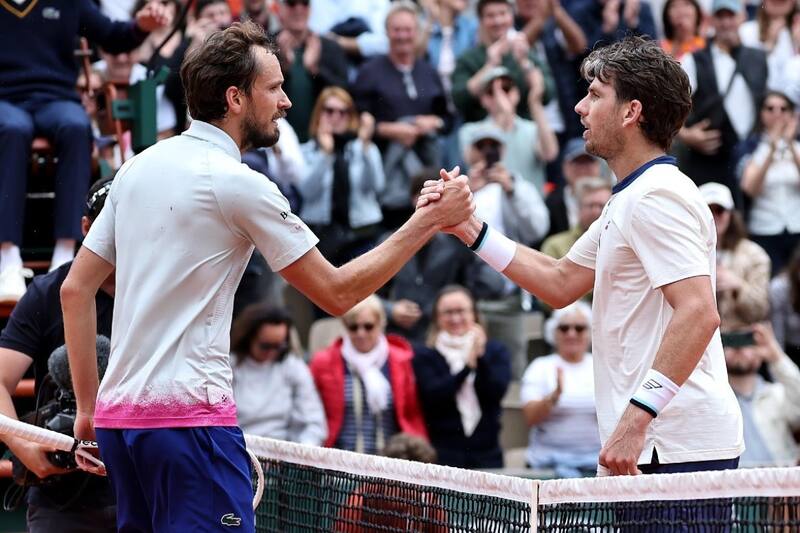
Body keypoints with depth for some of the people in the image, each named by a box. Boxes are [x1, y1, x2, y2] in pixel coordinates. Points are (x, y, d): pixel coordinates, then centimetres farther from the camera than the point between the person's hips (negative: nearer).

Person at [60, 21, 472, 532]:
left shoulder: (138, 168, 12)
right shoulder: (238, 184, -10)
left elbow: (75, 288, 14)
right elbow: (338, 293, -6)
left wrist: (88, 406, 17)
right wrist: (429, 221, 0)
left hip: (117, 412, 8)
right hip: (189, 415, -8)